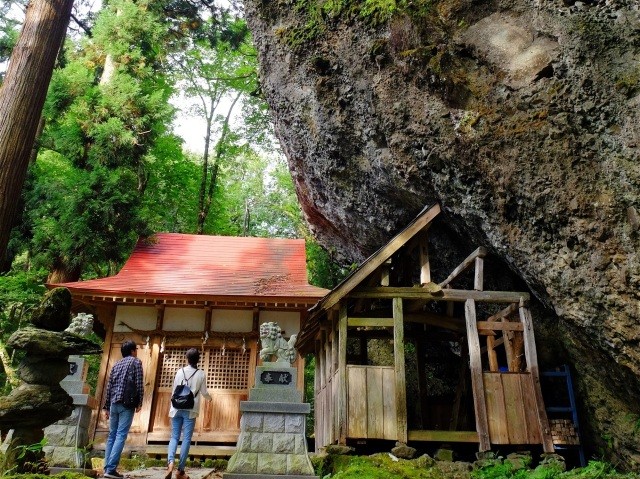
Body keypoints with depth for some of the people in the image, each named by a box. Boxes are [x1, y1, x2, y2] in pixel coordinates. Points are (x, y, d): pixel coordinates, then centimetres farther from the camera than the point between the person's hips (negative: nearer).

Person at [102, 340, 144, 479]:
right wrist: (139, 403, -3)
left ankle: (107, 468, 9)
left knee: (112, 435, 10)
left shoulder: (116, 365, 19)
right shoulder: (136, 362, 0)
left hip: (114, 403, 6)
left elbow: (109, 387, 17)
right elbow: (139, 384, -7)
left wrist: (107, 407, 21)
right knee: (121, 435, -8)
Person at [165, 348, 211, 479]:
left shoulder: (180, 372, 5)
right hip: (190, 410, -2)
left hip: (177, 408, 2)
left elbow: (174, 390, 9)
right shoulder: (201, 374, -2)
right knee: (186, 439, 3)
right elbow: (204, 392, 3)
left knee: (174, 437, 9)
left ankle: (170, 463, -13)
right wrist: (209, 397, 26)